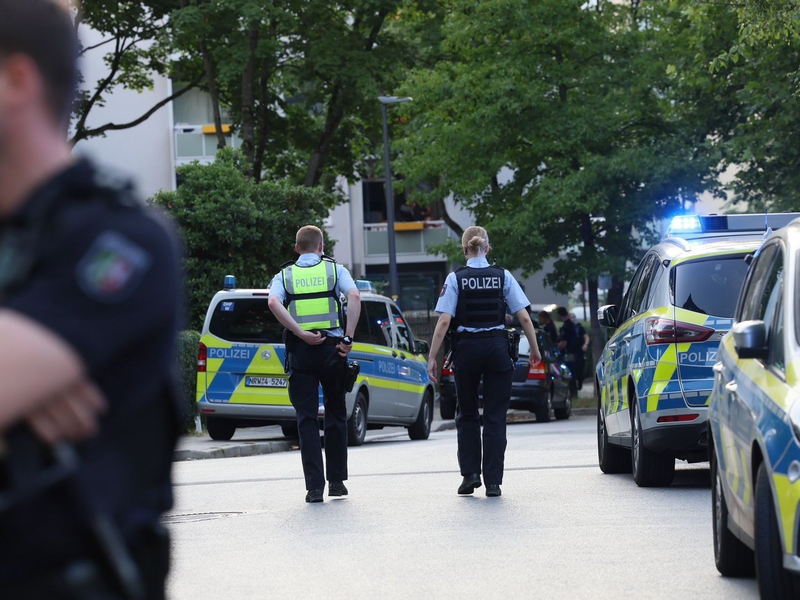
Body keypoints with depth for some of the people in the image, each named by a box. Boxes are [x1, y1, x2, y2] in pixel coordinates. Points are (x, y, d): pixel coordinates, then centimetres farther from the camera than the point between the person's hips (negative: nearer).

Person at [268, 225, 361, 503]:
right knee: (336, 415, 14)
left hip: (301, 352, 0)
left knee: (307, 418, 1)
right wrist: (348, 338, -9)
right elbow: (354, 297, -11)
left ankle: (314, 486, -7)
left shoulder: (285, 275, 10)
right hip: (332, 349, 0)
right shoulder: (335, 270, 8)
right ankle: (337, 481, 17)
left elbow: (274, 303, -12)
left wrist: (301, 333, -13)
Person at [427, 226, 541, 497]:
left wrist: (432, 358, -6)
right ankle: (493, 482, 1)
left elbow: (444, 322, -9)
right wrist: (535, 350, 11)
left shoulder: (455, 279, -3)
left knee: (467, 414, 17)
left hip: (467, 349, -1)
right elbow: (524, 317, -1)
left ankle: (470, 474, 8)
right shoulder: (503, 276, 1)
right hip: (497, 348, 1)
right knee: (495, 418, 4)